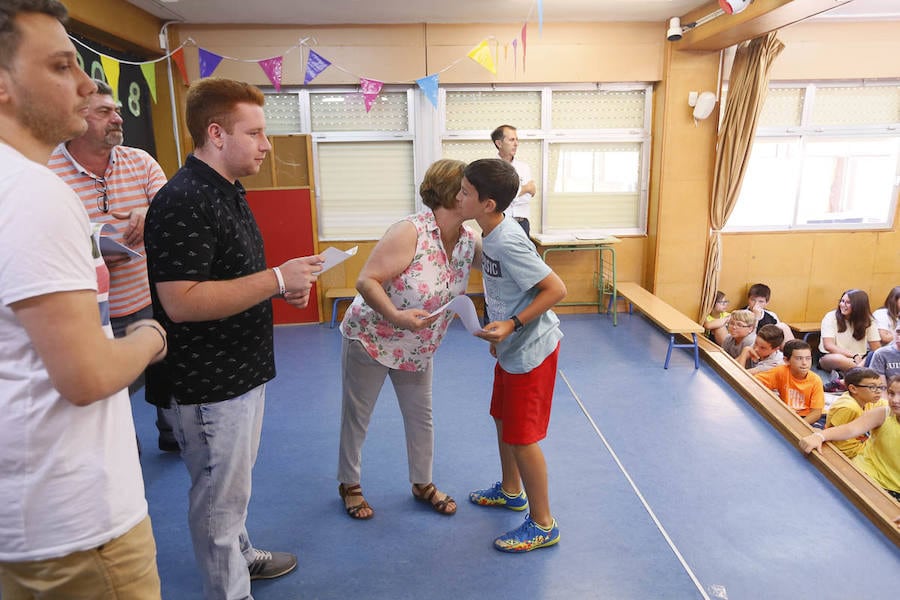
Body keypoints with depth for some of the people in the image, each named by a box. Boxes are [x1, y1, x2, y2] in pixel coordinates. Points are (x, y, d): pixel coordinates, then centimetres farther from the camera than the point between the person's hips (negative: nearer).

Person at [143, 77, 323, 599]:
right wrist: (278, 278, -27)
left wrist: (284, 287, 4)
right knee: (220, 493, 9)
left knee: (235, 480, 26)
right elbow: (181, 302, -29)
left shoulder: (228, 191, 11)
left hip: (243, 370, 10)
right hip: (207, 384, -10)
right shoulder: (182, 202, -23)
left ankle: (240, 553, 46)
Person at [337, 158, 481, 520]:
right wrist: (396, 317, -41)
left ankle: (423, 484, 36)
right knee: (357, 416, 11)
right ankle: (349, 485, 33)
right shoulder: (410, 233, -27)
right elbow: (366, 281, -27)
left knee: (421, 416, 14)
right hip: (369, 338, -6)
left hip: (417, 349, 6)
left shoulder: (470, 243, -8)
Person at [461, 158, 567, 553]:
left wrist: (512, 325, -29)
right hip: (512, 348, 10)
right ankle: (511, 491, 46)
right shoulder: (493, 235, 2)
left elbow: (556, 289, -25)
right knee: (503, 418, 23)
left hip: (531, 350, -10)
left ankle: (543, 525, 19)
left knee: (521, 436, 1)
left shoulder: (507, 242, -27)